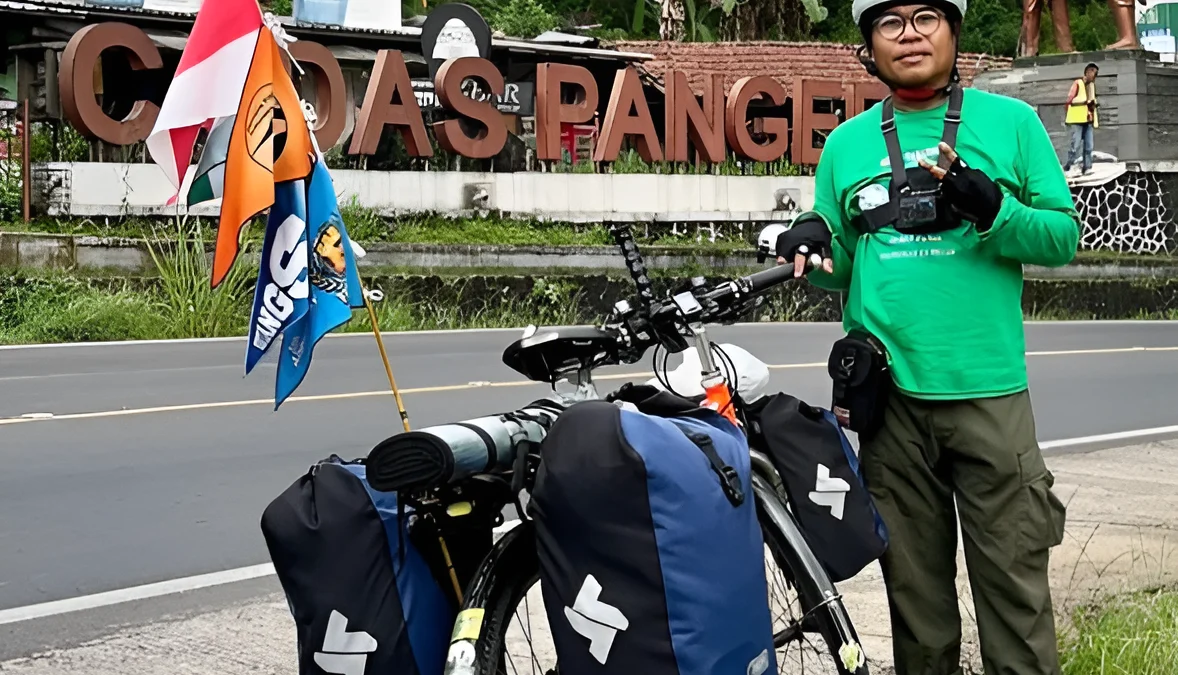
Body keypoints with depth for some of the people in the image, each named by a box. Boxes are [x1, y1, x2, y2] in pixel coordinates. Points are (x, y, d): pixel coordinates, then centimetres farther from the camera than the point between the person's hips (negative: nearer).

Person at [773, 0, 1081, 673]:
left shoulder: (1011, 121, 4)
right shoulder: (846, 145, 11)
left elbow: (1064, 236, 1)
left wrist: (993, 210, -16)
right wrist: (815, 252, -7)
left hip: (990, 393, -2)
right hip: (889, 394, 2)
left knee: (1014, 583, -1)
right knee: (915, 587, 10)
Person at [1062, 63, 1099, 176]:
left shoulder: (1092, 85, 19)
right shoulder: (1078, 83, -4)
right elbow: (1070, 99, -12)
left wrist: (1094, 104, 9)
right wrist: (1085, 101, -20)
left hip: (1088, 119, 7)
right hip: (1077, 118, -7)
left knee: (1088, 145, -1)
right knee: (1076, 144, -11)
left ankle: (1087, 168, -1)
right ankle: (1066, 167, -1)